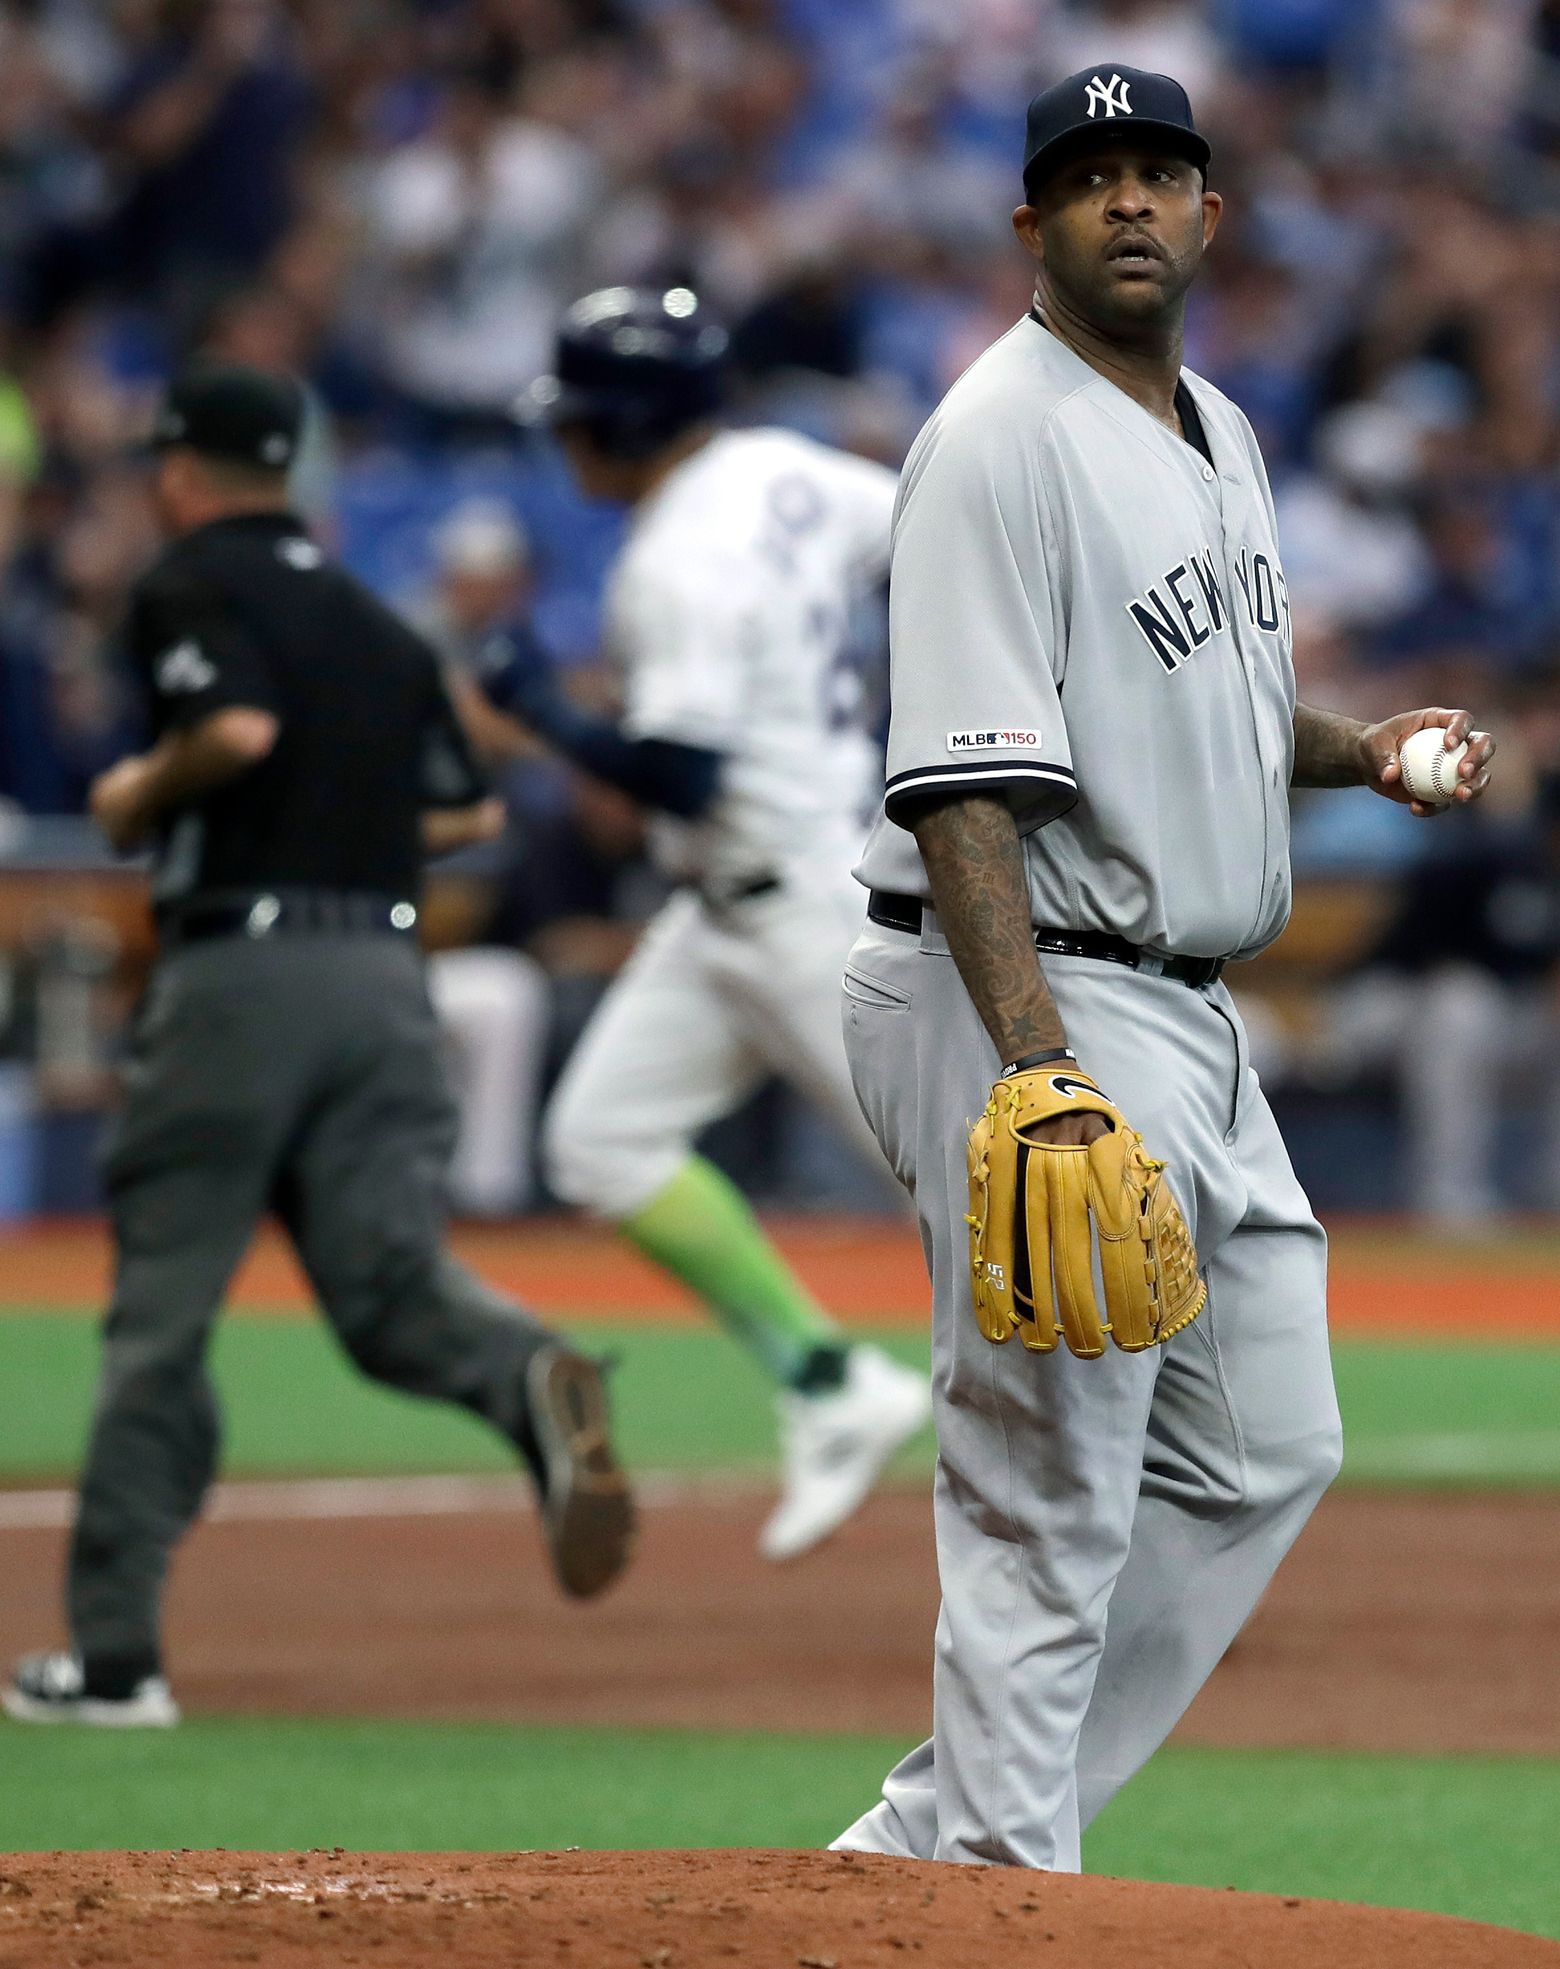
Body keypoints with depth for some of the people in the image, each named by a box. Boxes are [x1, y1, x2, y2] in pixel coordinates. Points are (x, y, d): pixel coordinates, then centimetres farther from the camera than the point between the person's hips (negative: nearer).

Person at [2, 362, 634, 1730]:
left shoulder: (194, 586, 0)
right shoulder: (374, 620, 20)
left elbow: (238, 729, -18)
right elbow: (469, 811, 23)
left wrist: (142, 794, 0)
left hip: (241, 965, -5)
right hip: (386, 974, 5)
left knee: (161, 1311, 2)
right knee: (391, 1274, -2)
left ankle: (114, 1654, 3)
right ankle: (532, 1382, -36)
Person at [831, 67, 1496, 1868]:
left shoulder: (1220, 438, 15)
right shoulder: (1003, 439, -15)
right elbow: (963, 785, -24)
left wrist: (1366, 751, 8)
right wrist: (1035, 1070, -34)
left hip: (1191, 1023, 10)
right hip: (1029, 1001, -10)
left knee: (1262, 1456, 13)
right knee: (1052, 1503, -7)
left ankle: (927, 1850, 18)